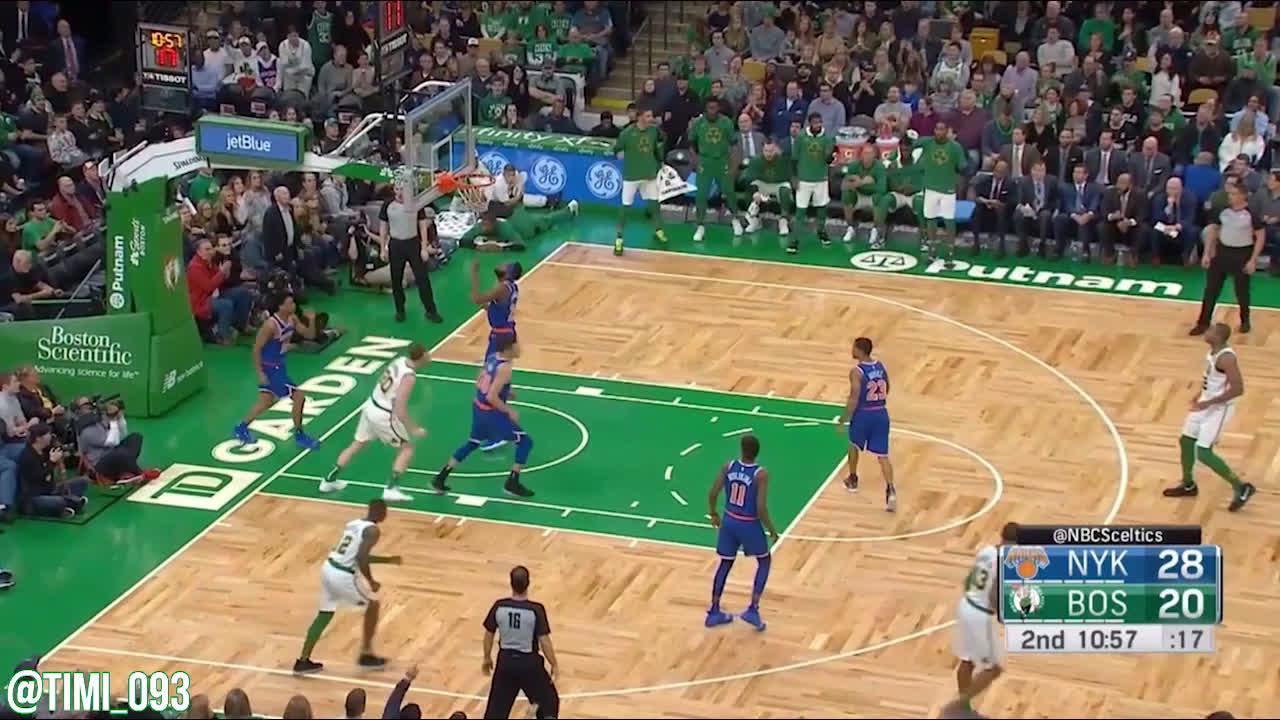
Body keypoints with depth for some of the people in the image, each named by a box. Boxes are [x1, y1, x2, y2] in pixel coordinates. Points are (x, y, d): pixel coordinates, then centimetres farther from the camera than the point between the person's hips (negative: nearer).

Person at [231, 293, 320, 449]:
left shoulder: (292, 319, -3)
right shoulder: (271, 325, -26)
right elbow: (256, 348, -21)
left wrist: (312, 321, -16)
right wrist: (259, 373, -20)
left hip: (279, 365, 9)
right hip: (269, 367, -9)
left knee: (266, 401, 22)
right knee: (298, 396, -7)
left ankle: (242, 428, 38)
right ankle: (299, 435, 8)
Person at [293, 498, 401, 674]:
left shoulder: (354, 523, 19)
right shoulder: (373, 530, -9)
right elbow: (361, 558, -20)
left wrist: (387, 560, 36)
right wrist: (371, 582, -9)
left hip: (328, 568, 8)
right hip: (344, 576, -8)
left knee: (325, 614, 19)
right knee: (373, 605, 14)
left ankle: (303, 661, 17)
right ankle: (366, 655, 19)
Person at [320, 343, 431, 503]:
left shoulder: (400, 360, -1)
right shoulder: (409, 377, -26)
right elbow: (399, 410, -26)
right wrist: (413, 429, -17)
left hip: (371, 406, 8)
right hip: (383, 415, -8)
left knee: (357, 444, 23)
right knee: (407, 448, 8)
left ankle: (329, 480, 31)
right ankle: (391, 489, 0)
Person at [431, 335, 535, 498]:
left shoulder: (492, 358, 2)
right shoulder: (504, 368, -24)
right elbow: (491, 397, -27)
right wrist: (509, 411, -17)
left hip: (478, 408, 9)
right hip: (491, 413, -9)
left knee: (472, 443, 27)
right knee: (525, 442, 3)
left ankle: (440, 479, 27)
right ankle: (512, 484, 5)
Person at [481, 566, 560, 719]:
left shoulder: (499, 607, -10)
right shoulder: (536, 610, -20)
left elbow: (489, 635, 1)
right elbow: (544, 641, -17)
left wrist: (487, 658, 18)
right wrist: (554, 665, -3)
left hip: (506, 661, 3)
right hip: (529, 662, -3)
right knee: (549, 702, 19)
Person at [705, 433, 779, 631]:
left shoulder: (728, 467, -9)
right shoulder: (760, 474, -21)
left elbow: (712, 494, -5)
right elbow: (761, 508, -23)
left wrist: (713, 514, 15)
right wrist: (772, 529, -7)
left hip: (729, 521, 4)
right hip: (749, 525, -4)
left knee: (725, 564, 20)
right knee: (764, 561, 18)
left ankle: (713, 612, 25)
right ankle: (752, 610, 9)